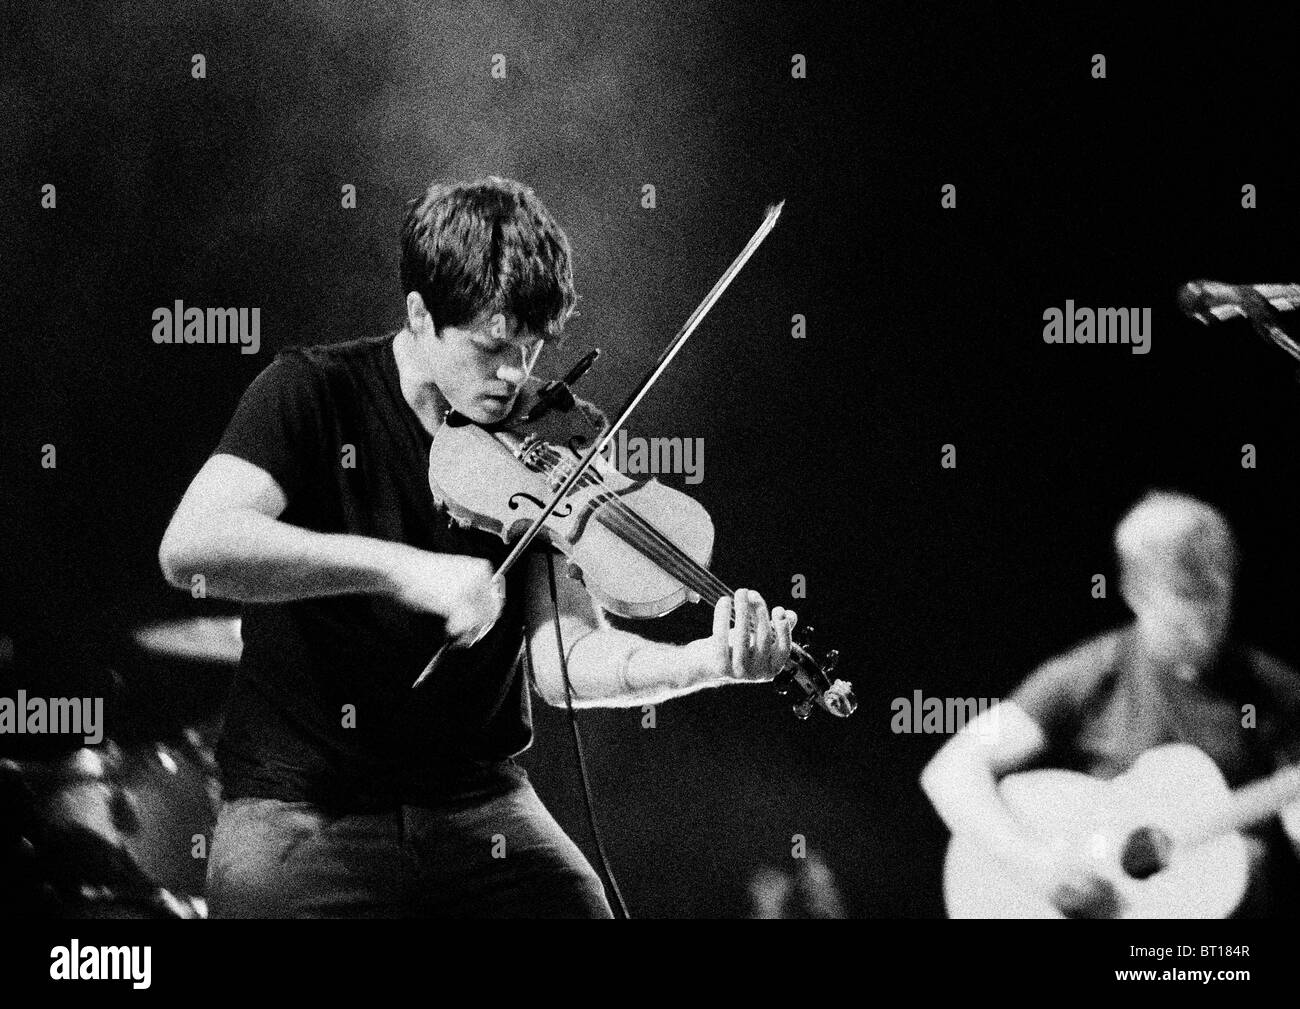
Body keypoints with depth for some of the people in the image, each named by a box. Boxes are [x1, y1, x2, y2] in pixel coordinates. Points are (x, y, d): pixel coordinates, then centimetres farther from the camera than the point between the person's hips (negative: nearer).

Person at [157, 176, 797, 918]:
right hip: (303, 814, -2)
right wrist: (404, 569, -28)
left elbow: (563, 656, -7)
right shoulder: (314, 395, -5)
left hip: (480, 803, 2)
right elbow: (189, 547, -21)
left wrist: (706, 663, -26)